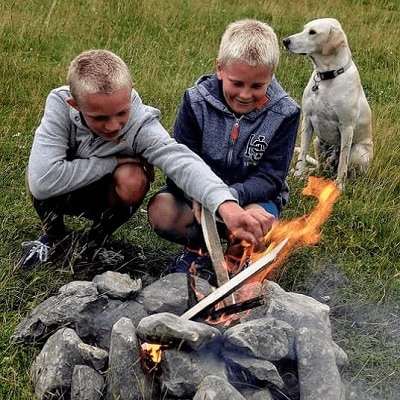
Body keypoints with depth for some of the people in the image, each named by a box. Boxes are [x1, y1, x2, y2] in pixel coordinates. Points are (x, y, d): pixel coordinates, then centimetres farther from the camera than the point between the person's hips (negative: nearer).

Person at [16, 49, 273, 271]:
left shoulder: (141, 124, -30)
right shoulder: (59, 105, -32)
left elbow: (181, 161, -49)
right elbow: (41, 182, -42)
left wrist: (225, 203, -68)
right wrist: (112, 162, -34)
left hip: (106, 198, 0)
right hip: (61, 197, 0)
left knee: (133, 180, -33)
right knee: (38, 174, -33)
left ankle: (96, 240, -2)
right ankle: (54, 233, 1)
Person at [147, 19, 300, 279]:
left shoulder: (283, 113, -15)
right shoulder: (197, 101, -13)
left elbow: (269, 179, -14)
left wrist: (231, 195, -35)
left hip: (253, 196, -1)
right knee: (161, 211, -28)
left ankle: (237, 254, 1)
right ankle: (199, 247, 4)